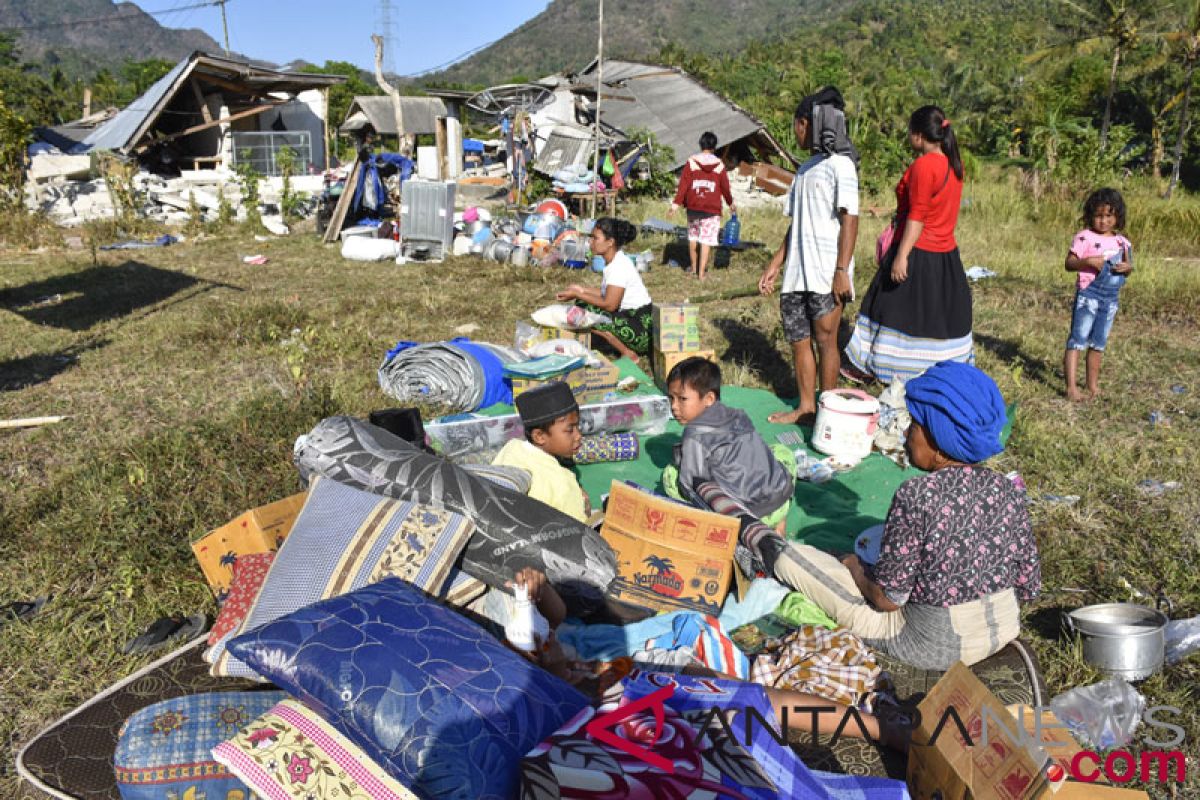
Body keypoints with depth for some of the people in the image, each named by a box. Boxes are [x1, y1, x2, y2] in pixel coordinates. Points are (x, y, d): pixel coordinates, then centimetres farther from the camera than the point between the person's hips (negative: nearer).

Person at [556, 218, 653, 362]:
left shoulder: (619, 266, -20)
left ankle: (629, 354, -10)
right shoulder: (613, 262, 8)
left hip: (643, 327, -10)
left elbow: (609, 304, -21)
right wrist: (582, 290, 6)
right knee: (582, 304, 11)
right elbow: (608, 294, 11)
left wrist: (576, 295, -14)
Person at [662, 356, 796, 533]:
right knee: (782, 452, 37)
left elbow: (688, 485, -6)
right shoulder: (738, 415, 14)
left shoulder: (696, 435, -7)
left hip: (744, 513, -6)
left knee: (669, 475, 4)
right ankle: (779, 521, 19)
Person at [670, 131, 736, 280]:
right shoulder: (719, 165, -1)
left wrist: (677, 203, -7)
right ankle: (701, 273, -5)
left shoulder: (691, 162, -2)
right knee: (706, 240, 0)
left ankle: (694, 268, 29)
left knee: (692, 236, 19)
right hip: (712, 209, -1)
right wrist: (731, 203, 21)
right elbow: (725, 187, 6)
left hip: (693, 207, 1)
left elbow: (683, 184, -7)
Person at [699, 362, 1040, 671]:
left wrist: (855, 569, 0)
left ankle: (746, 528, 32)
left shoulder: (917, 495, -26)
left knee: (789, 557, 3)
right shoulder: (1007, 489, -8)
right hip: (1004, 632, 7)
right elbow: (1029, 587, 1)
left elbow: (887, 598, -21)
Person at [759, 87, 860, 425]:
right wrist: (774, 266, 17)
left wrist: (842, 270, -19)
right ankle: (805, 407, 18)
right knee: (798, 338, 9)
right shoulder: (805, 169, 18)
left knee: (825, 339, -1)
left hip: (826, 273, -8)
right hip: (797, 272, 8)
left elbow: (850, 220, -13)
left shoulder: (839, 164, -6)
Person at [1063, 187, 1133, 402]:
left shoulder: (1122, 242, 9)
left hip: (1111, 298, 6)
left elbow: (1128, 267, 16)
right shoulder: (1085, 237, -6)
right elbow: (1069, 263, -10)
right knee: (1078, 340, -8)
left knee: (1098, 343, 13)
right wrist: (1088, 261, -26)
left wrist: (1128, 268, -7)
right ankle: (1071, 387, -10)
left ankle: (1093, 385, 23)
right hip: (1088, 295, -5)